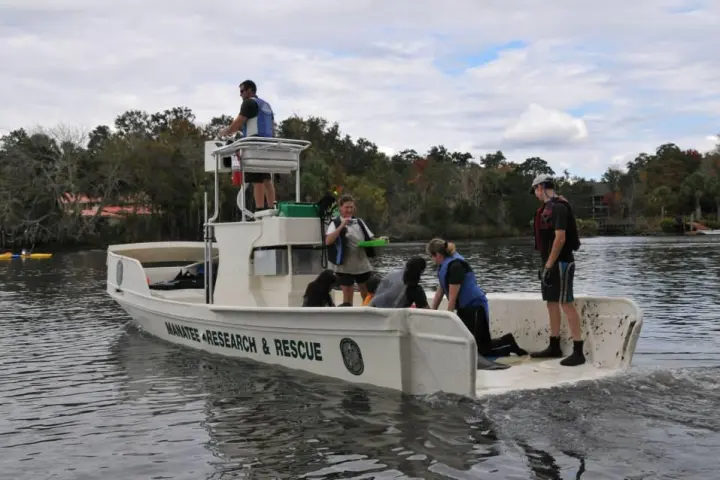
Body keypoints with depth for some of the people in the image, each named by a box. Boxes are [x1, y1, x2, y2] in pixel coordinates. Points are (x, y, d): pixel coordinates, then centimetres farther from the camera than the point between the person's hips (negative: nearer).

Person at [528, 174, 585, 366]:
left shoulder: (559, 207, -14)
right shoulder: (547, 208, 15)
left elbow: (560, 238, -21)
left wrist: (549, 265, -22)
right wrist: (544, 264, 19)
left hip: (560, 263, -10)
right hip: (550, 263, 10)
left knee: (567, 304, -10)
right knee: (552, 304, 12)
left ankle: (578, 351, -8)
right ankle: (554, 347, 20)